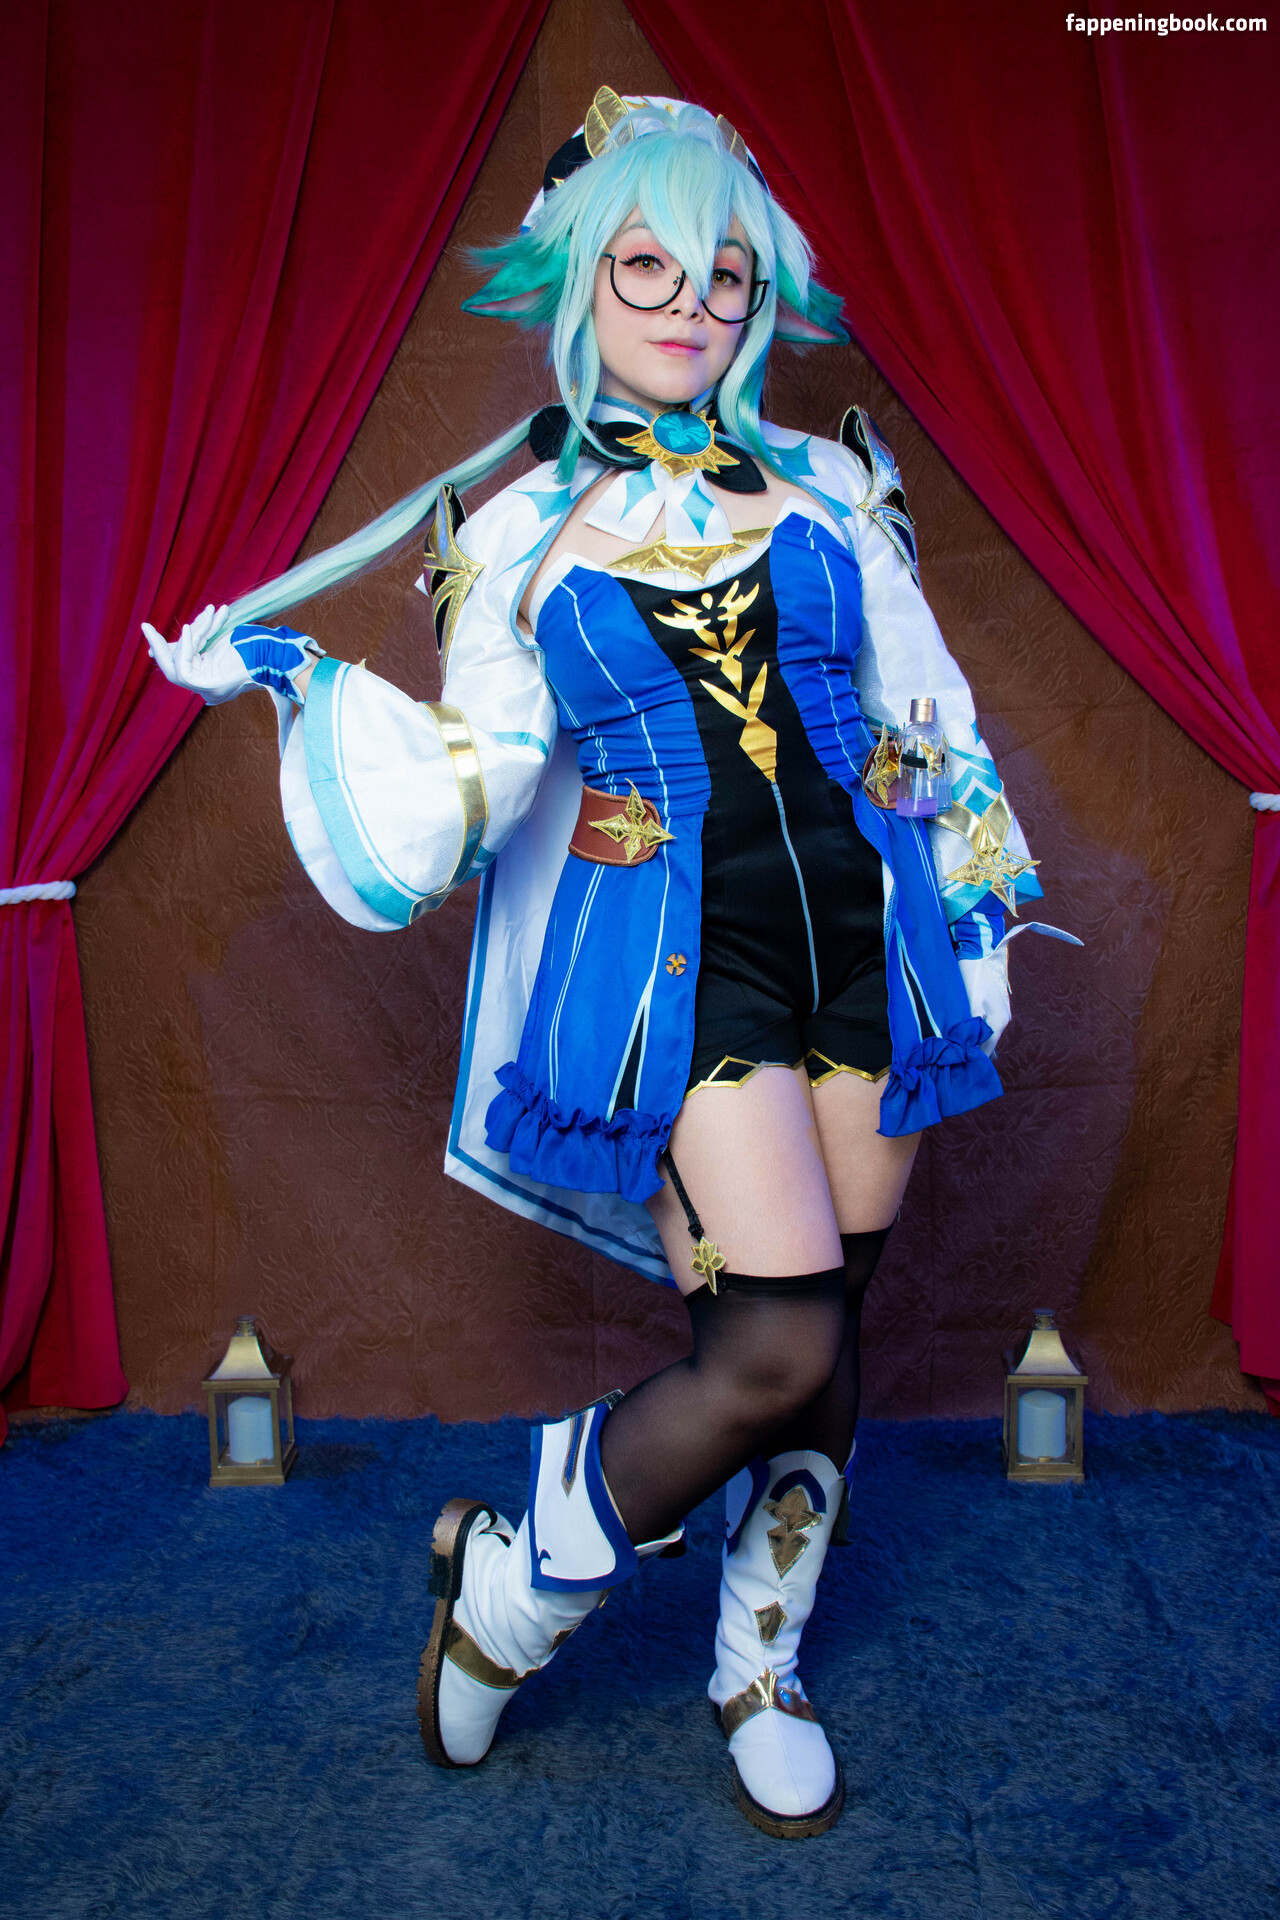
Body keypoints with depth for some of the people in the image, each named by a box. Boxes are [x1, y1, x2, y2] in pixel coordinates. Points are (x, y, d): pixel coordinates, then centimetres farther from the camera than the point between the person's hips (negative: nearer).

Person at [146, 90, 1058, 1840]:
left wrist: (975, 916, 12)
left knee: (828, 1332, 9)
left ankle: (762, 1671, 33)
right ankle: (511, 1582, 15)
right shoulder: (516, 528, 4)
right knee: (775, 1343, -14)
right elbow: (473, 780, 1)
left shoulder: (827, 482, 10)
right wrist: (292, 678, -4)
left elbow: (928, 715, 13)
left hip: (861, 938, 4)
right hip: (678, 961, -4)